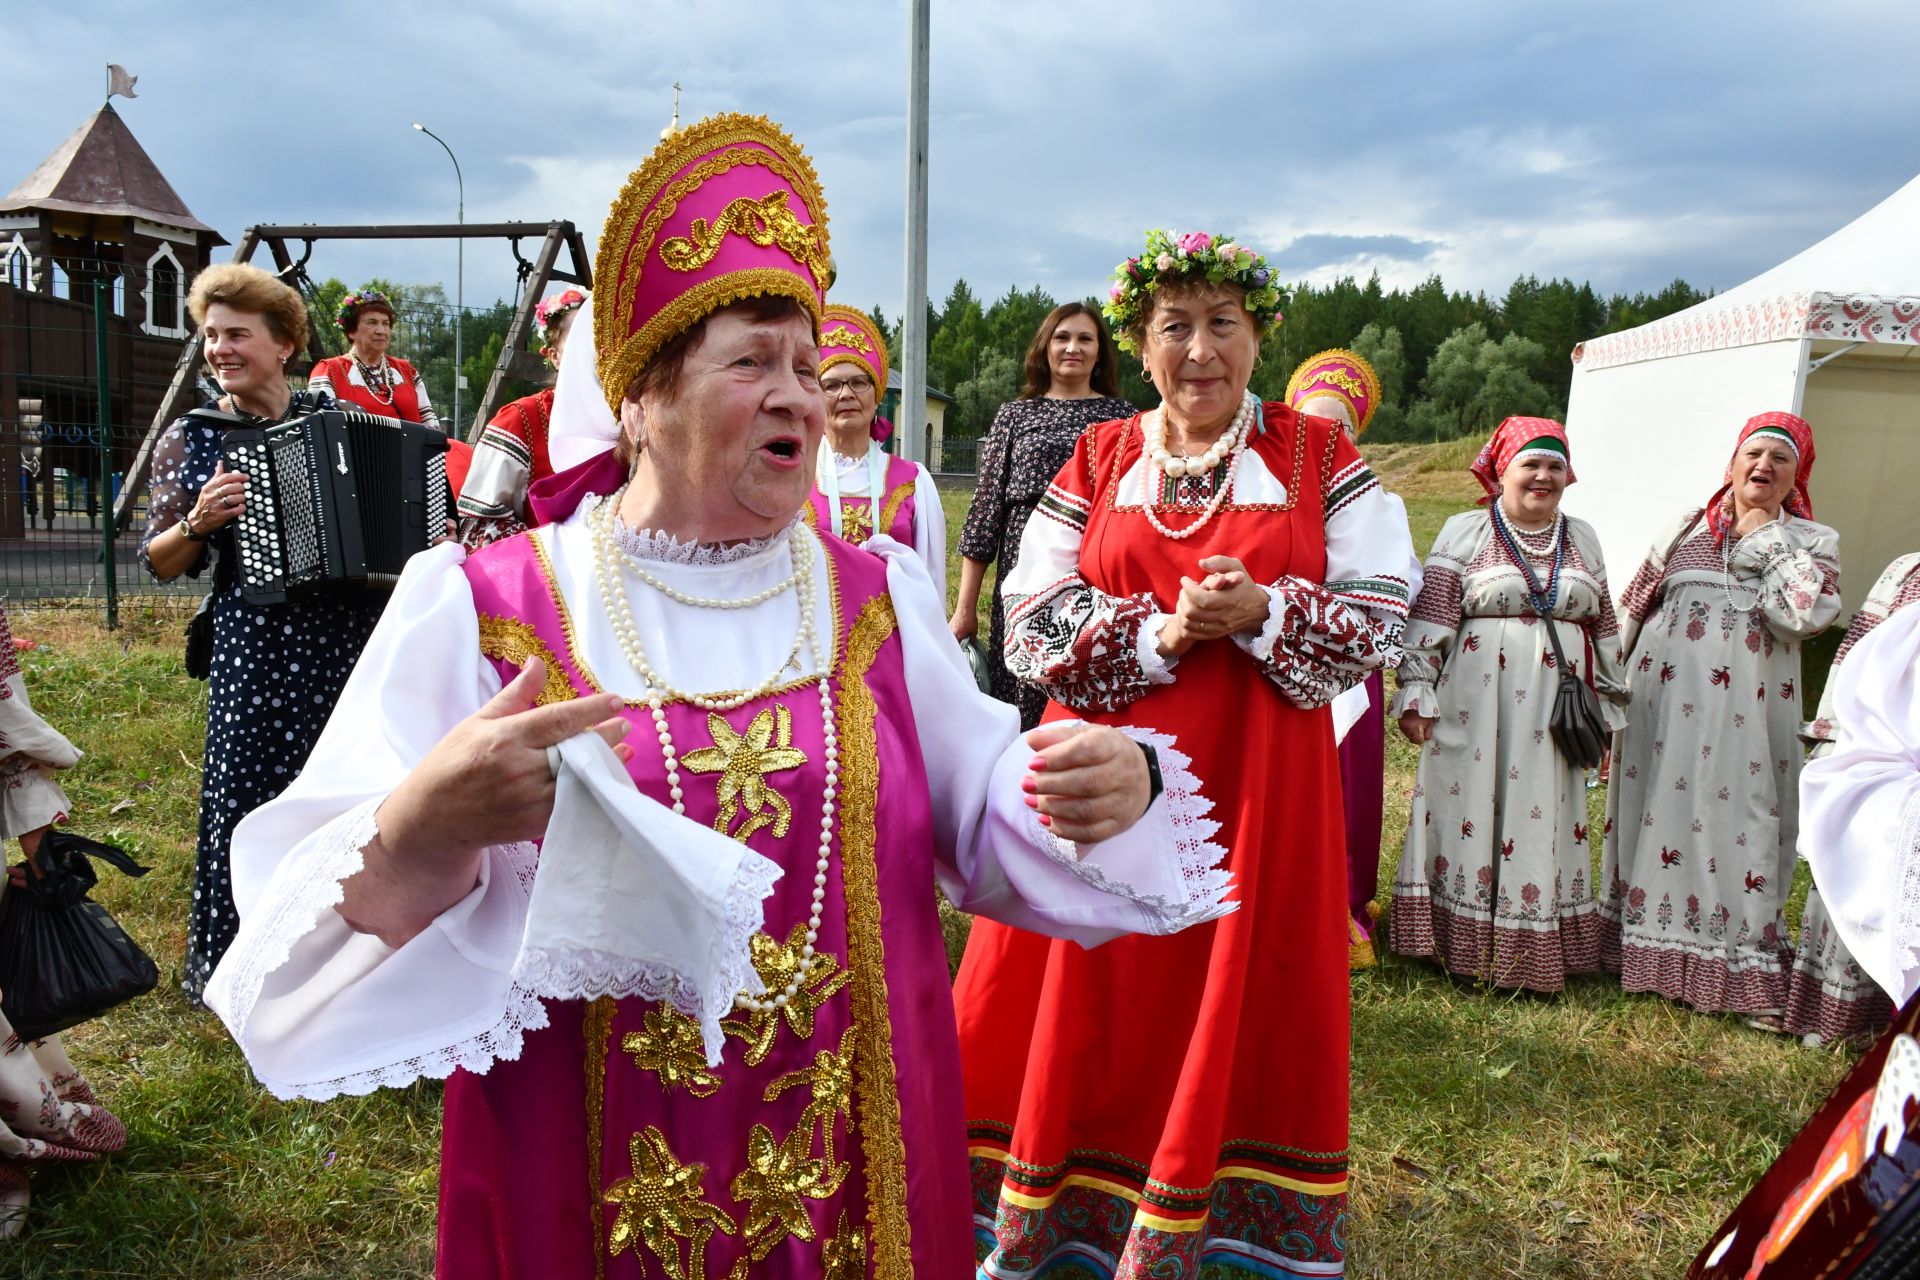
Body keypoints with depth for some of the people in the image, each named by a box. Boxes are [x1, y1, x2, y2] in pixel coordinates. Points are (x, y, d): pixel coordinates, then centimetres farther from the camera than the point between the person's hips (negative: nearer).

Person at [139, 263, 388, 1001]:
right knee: (253, 793, 2)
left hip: (347, 641, 2)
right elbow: (158, 562, 3)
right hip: (254, 648, -2)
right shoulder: (190, 440, 1)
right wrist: (199, 522, -15)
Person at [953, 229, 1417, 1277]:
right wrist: (1162, 635, -15)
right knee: (1084, 1001, 7)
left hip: (1260, 779, 0)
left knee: (1236, 995, 6)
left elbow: (1381, 618, 1)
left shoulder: (1318, 457, 5)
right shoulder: (1098, 461, 6)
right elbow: (1033, 623, -1)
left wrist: (1263, 615, -16)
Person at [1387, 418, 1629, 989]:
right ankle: (1466, 943, 11)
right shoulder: (1466, 533, 0)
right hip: (1476, 706, -3)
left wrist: (1609, 704, 15)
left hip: (1553, 712, 4)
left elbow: (1604, 628, 16)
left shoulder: (1582, 539, 13)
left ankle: (1538, 946, 18)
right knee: (1471, 809, 1)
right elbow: (1430, 617, -5)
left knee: (1543, 818, 7)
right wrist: (1415, 694, -10)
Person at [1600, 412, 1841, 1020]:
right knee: (1656, 811, 9)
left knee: (1740, 821, -1)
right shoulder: (1686, 528, 11)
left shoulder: (1813, 542, 6)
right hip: (1663, 701, 2)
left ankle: (1746, 969, 11)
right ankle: (1643, 947, 23)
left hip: (1746, 713, -2)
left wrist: (1766, 537, -6)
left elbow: (1805, 615, -14)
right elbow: (1634, 611, 13)